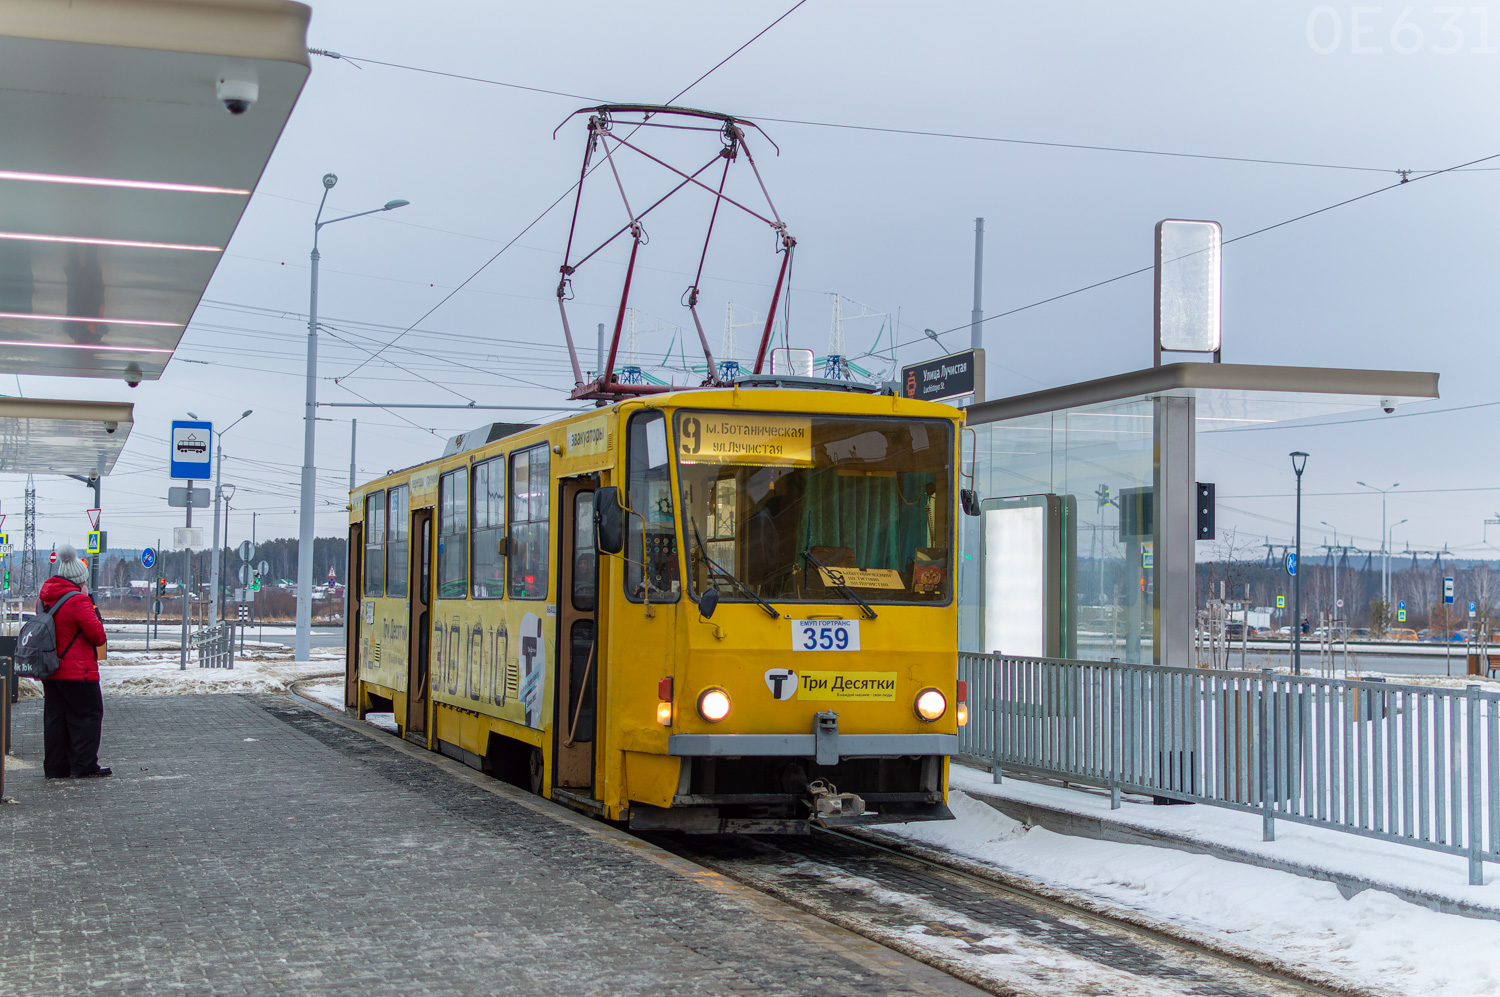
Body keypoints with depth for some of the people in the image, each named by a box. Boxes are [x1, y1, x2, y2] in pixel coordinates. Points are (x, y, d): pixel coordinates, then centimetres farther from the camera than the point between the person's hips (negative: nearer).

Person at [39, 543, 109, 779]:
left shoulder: (44, 598, 7)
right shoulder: (78, 601, -18)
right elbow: (98, 636, -15)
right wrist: (91, 605, -2)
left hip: (49, 671, 8)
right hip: (77, 671, -8)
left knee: (55, 716, 12)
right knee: (88, 715, 2)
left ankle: (55, 766, 14)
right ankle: (84, 766, 2)